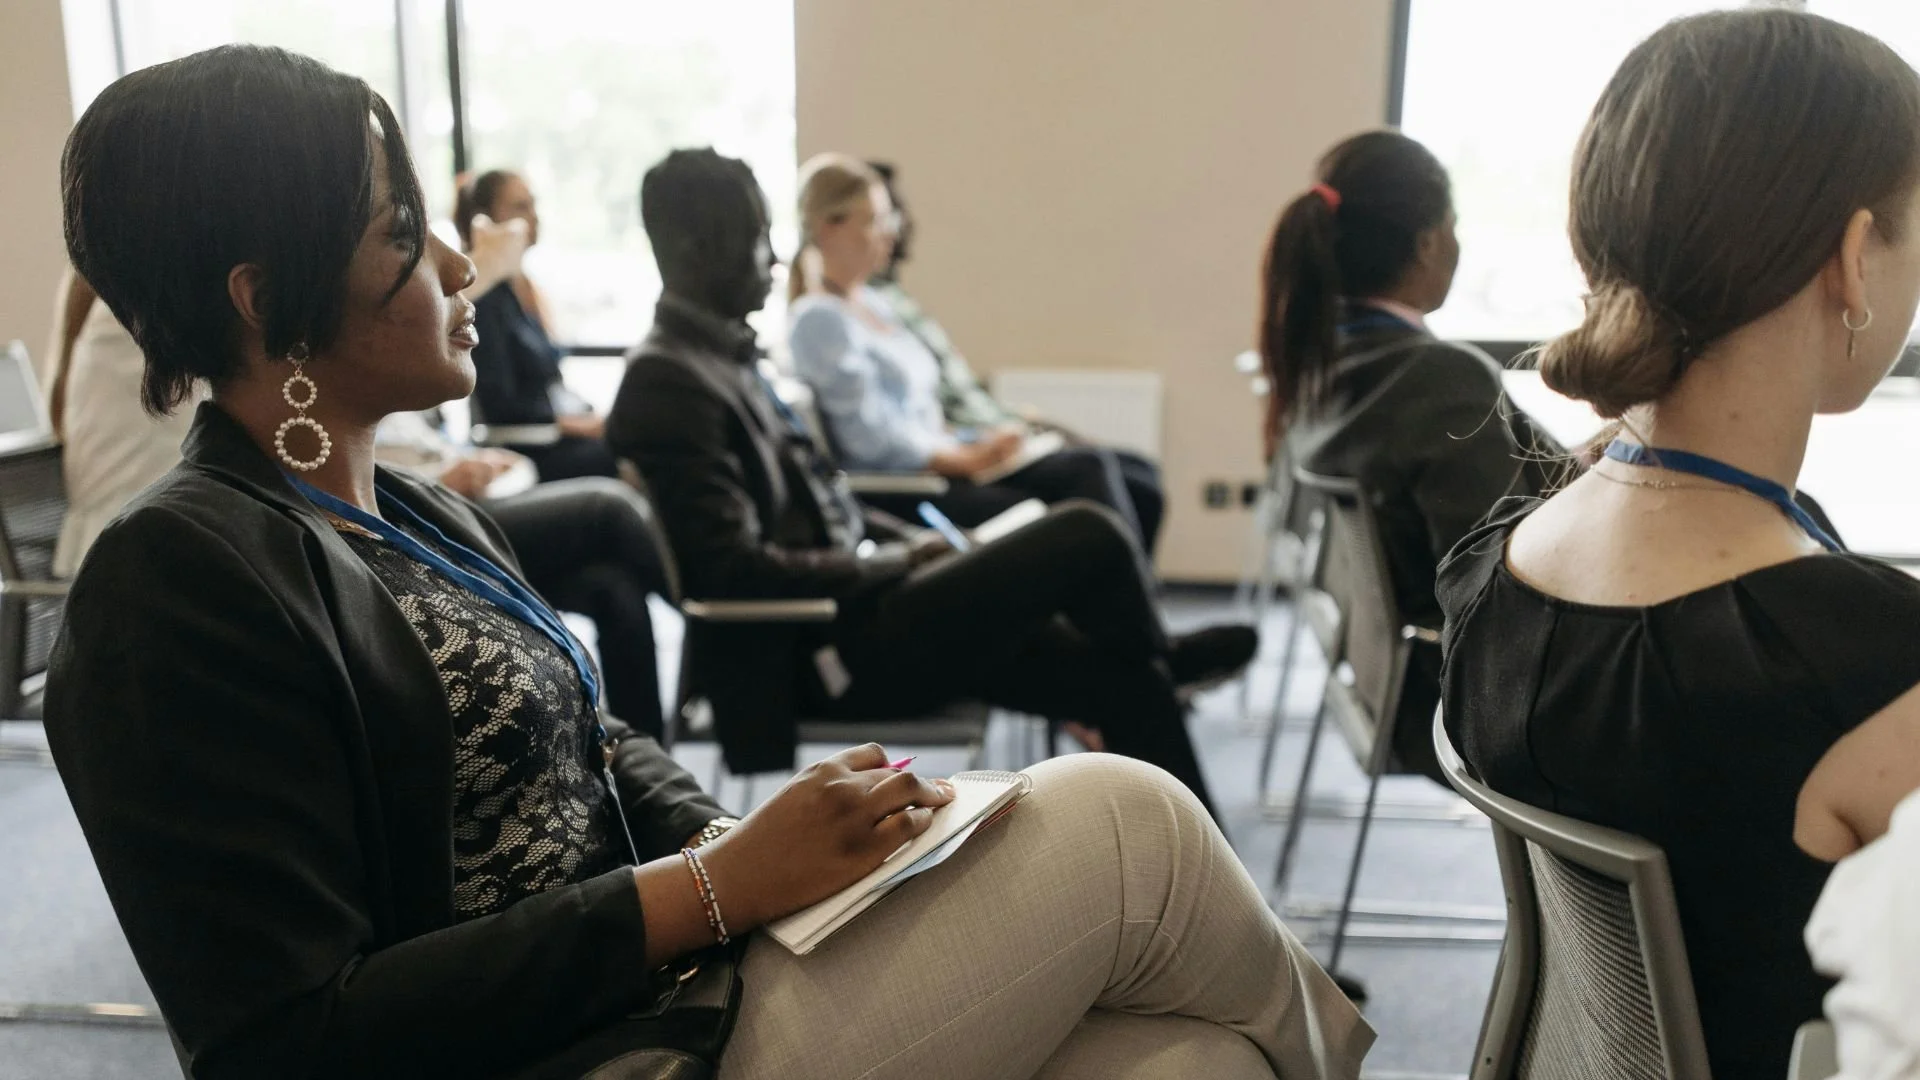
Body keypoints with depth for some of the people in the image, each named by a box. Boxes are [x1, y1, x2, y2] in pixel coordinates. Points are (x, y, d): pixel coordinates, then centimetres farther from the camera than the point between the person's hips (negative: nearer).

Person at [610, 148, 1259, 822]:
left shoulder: (722, 356, 13)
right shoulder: (667, 381, -16)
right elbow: (735, 568, -22)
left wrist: (906, 544, 6)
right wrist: (894, 563, -12)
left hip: (848, 615, 9)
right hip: (828, 652, -9)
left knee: (1121, 676, 3)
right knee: (1090, 538, -11)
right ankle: (1164, 658, 20)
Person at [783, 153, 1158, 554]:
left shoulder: (871, 302, 19)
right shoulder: (818, 320, -9)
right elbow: (875, 439, -16)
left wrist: (978, 443, 4)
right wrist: (970, 457, -12)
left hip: (936, 459, 9)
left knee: (1092, 465, -10)